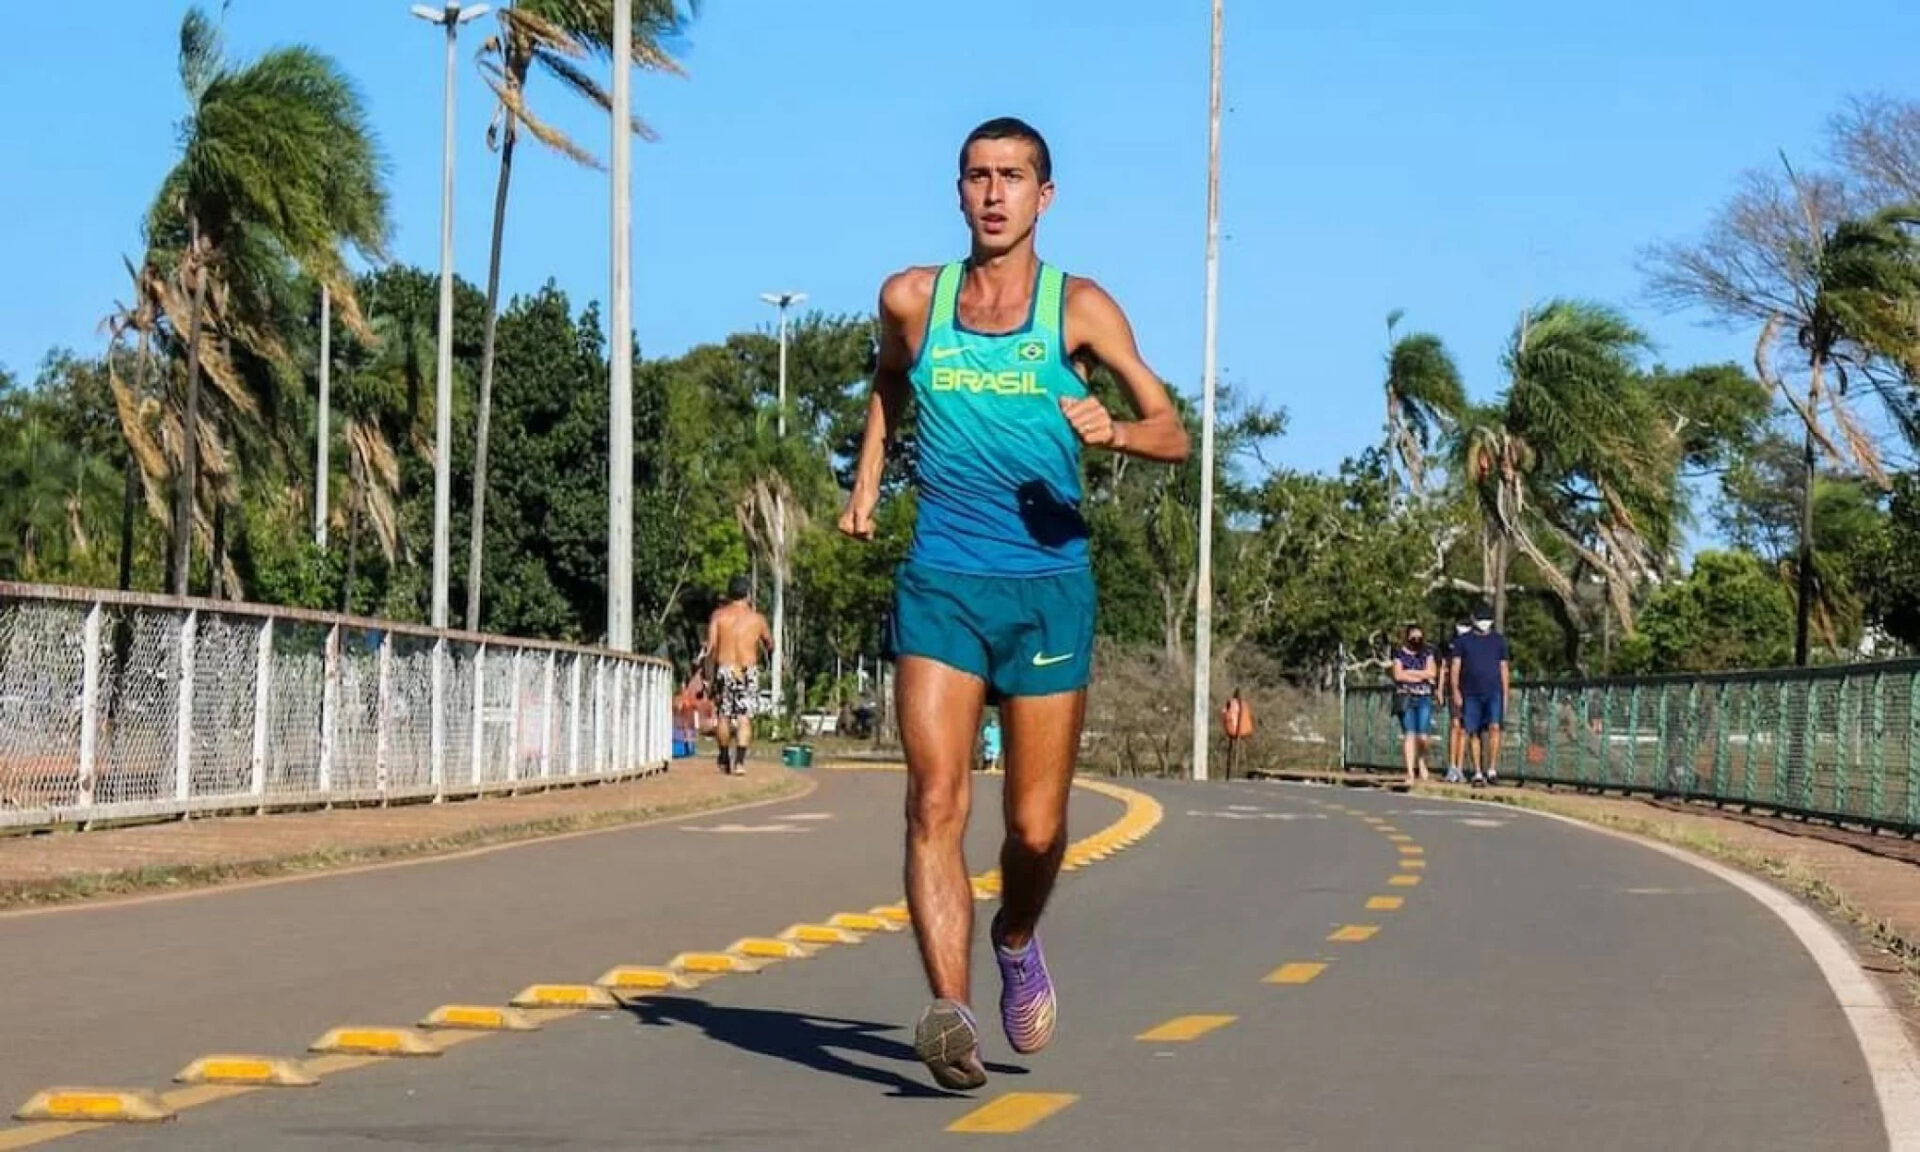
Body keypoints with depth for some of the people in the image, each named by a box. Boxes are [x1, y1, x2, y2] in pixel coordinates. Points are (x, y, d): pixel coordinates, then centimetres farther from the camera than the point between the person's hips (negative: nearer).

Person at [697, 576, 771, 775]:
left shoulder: (718, 615, -2)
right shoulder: (757, 619, 0)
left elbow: (711, 645, -10)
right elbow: (770, 646, 13)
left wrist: (702, 656, 6)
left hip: (724, 670, 1)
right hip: (748, 672, -1)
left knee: (723, 715, 16)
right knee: (744, 717, -1)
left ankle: (724, 760, 27)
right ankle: (739, 762, -15)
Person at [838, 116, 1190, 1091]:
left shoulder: (1080, 307, 1)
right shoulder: (911, 300, 6)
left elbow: (1174, 434, -1)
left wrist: (1116, 433, -22)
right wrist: (867, 481, 17)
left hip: (1049, 586, 0)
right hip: (940, 583, 1)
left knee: (1035, 827, 5)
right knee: (935, 802, -17)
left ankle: (1017, 942, 37)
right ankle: (950, 1010, -25)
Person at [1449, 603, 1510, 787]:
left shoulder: (1499, 641, 12)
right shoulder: (1463, 641, 9)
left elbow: (1504, 669, 13)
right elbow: (1456, 667, 6)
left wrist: (1505, 695, 8)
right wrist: (1456, 691, -5)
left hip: (1494, 693, 0)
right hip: (1471, 694, 0)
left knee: (1494, 727, -17)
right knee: (1473, 733, 0)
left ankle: (1492, 769, -12)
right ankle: (1478, 773, 6)